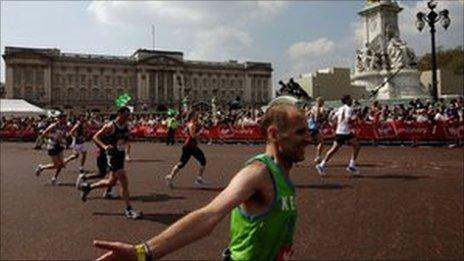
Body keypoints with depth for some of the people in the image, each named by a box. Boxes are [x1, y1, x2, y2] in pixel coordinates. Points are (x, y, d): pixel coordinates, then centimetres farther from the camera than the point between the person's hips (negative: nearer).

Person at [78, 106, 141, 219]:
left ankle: (88, 187, 38)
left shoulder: (126, 127, 5)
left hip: (121, 155, 8)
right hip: (112, 155, -8)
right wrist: (104, 146, -25)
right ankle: (128, 210, -5)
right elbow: (95, 137, -11)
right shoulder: (110, 126, -15)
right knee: (124, 182, -12)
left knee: (111, 182, 18)